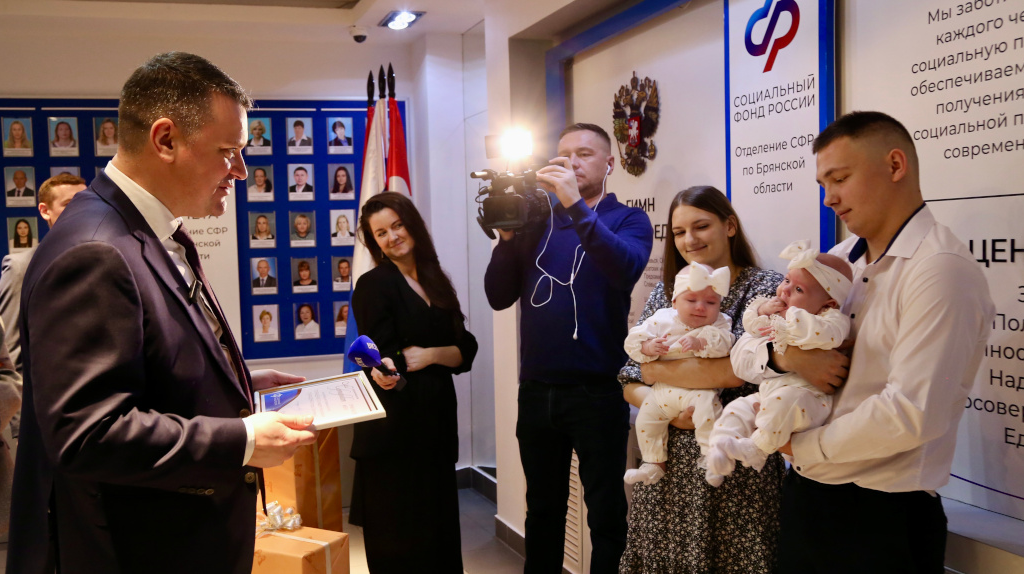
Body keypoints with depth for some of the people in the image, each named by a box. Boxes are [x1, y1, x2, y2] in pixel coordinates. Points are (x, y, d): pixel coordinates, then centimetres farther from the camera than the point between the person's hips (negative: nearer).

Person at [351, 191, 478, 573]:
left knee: (441, 527, 10)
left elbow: (466, 351, 7)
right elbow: (381, 357, -14)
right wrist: (383, 370, -36)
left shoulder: (437, 283, 12)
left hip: (437, 420, 6)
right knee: (399, 541, -1)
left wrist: (431, 354, -12)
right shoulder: (374, 285, -5)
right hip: (393, 426, -6)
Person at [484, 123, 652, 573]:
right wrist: (508, 235, -12)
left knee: (605, 512, 7)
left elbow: (625, 270, -22)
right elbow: (499, 297, 1)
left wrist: (575, 204, -26)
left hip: (598, 389, -3)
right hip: (536, 388, 4)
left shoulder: (628, 220, 1)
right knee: (542, 507, 17)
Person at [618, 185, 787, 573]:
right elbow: (630, 384, 8)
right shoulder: (666, 293, 10)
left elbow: (736, 369, -20)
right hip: (668, 461, 4)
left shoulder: (765, 288, -4)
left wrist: (657, 370, -9)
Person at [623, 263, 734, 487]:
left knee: (708, 406, -30)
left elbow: (723, 344, -19)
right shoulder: (661, 320, 3)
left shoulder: (719, 324, -1)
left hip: (698, 388, -4)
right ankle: (654, 464, 21)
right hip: (663, 388, 4)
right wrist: (648, 347, -19)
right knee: (645, 419, 3)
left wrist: (700, 342, -35)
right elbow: (634, 340, 2)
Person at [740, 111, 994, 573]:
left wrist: (802, 446, -11)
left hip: (881, 517, -7)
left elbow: (912, 415, -24)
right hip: (802, 499, 7)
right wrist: (781, 354, -14)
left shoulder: (942, 270, -16)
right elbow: (745, 356, 8)